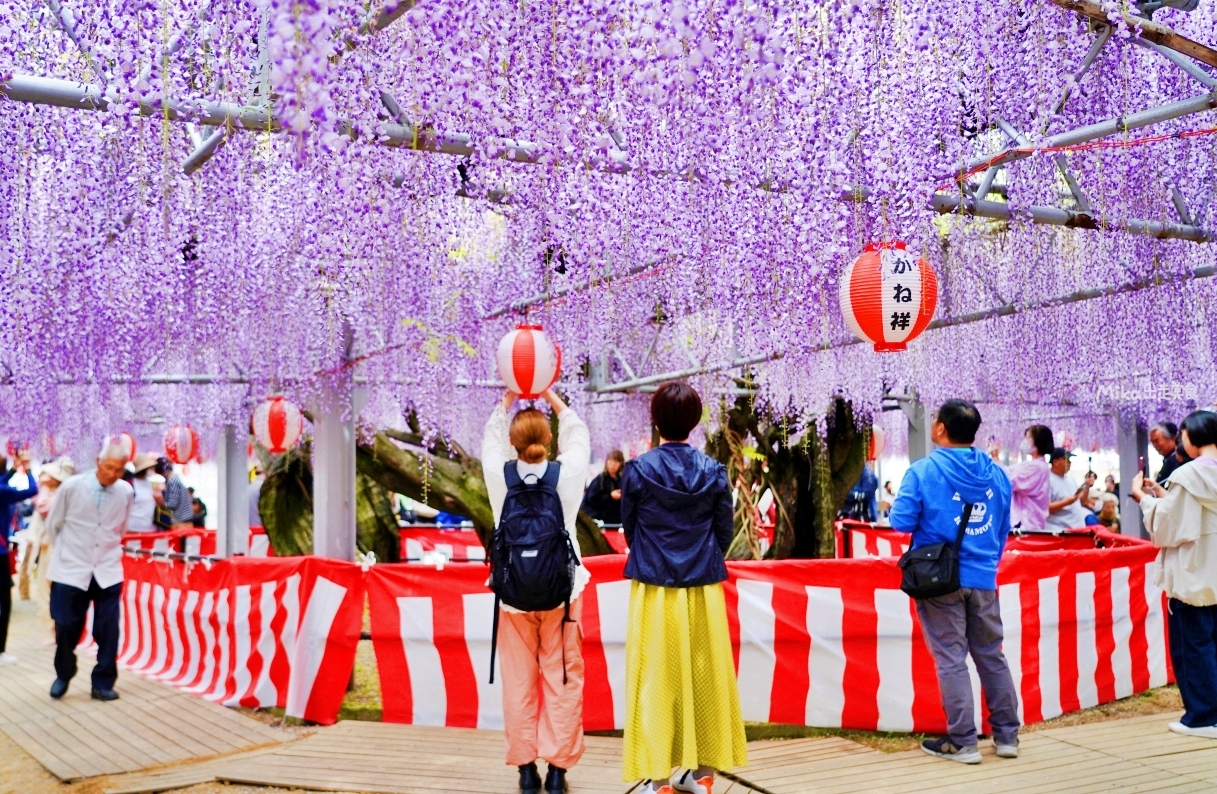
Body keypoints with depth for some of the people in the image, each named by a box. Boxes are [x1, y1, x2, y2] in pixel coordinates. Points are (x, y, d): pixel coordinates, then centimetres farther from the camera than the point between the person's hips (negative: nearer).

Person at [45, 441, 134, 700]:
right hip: (71, 569, -1)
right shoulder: (71, 487, -11)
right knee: (66, 627, 5)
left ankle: (103, 683, 14)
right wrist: (68, 551, 12)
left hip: (108, 571, 1)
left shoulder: (126, 492, -5)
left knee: (108, 631, 1)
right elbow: (53, 525, 4)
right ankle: (63, 675, 30)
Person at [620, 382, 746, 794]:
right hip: (704, 590, 2)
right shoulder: (713, 470, -3)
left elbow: (628, 528, 3)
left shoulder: (638, 470, -8)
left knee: (656, 681, 4)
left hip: (655, 589, -2)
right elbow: (724, 532, 3)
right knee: (706, 676, 12)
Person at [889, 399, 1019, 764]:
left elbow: (902, 522, -13)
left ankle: (963, 742, 5)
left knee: (951, 659, 1)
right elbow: (1003, 529, 12)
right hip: (983, 578, 5)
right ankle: (1007, 735, 20)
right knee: (992, 655, 14)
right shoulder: (996, 473, 6)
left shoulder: (923, 471, -11)